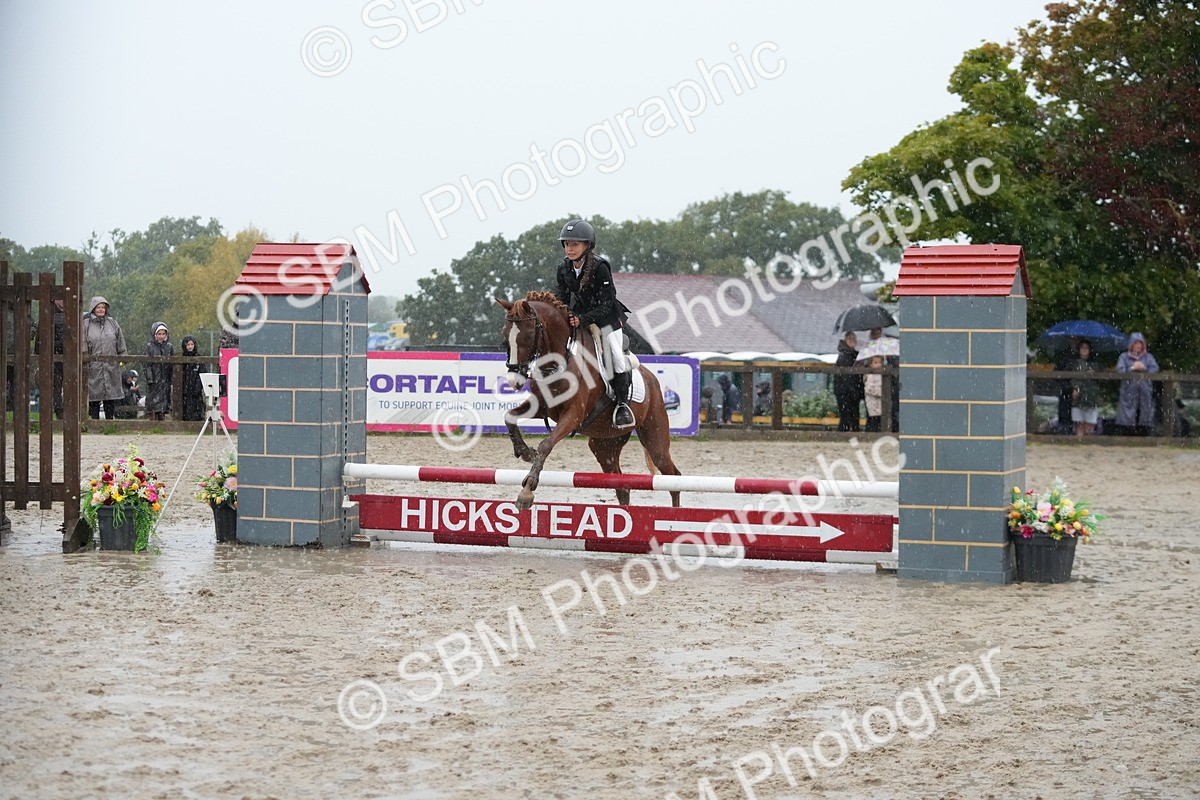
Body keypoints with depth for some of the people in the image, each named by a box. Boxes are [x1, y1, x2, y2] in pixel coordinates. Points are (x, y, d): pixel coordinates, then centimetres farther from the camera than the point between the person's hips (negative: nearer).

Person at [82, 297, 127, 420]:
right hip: (93, 367, -2)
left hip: (111, 367, 2)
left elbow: (121, 344, 14)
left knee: (110, 400, 3)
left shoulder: (113, 323, 10)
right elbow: (83, 346, -3)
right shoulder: (86, 325, 0)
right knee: (94, 398, -1)